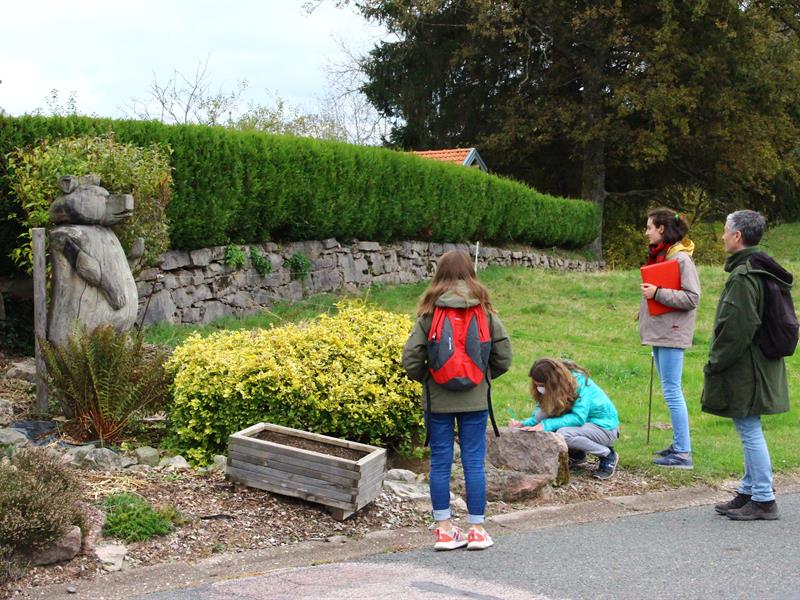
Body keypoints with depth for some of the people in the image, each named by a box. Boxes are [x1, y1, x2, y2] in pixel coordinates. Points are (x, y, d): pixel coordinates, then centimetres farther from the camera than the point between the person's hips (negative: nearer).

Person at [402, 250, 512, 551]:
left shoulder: (428, 315, -5)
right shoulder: (486, 313, -1)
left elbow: (410, 360, -7)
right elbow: (504, 357, 3)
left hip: (437, 400, 0)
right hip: (475, 400, 1)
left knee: (440, 462, 8)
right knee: (474, 462, 7)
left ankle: (444, 529, 14)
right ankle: (476, 529, 13)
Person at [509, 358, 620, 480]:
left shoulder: (579, 382, -27)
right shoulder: (554, 387, -8)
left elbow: (578, 418, -33)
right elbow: (539, 415, -1)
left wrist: (546, 425, -36)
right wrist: (524, 424, -19)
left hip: (605, 427, -7)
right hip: (582, 422, 7)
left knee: (563, 433, -34)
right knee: (542, 413, -15)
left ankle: (608, 455, -10)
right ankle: (575, 453, 3)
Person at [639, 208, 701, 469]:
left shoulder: (681, 259, -14)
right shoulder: (659, 255, 14)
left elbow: (692, 298, -19)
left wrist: (658, 293, -20)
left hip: (672, 333, -9)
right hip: (659, 331, 10)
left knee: (672, 390, -8)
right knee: (670, 390, 13)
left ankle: (683, 453, -5)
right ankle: (679, 444, 21)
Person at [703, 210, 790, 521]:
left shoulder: (743, 277, -20)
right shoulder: (761, 270, 12)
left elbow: (737, 329, -24)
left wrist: (714, 364, -13)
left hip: (745, 369, -10)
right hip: (760, 365, 10)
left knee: (750, 432, -2)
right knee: (750, 433, 17)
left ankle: (763, 500, 5)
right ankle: (749, 492, 27)